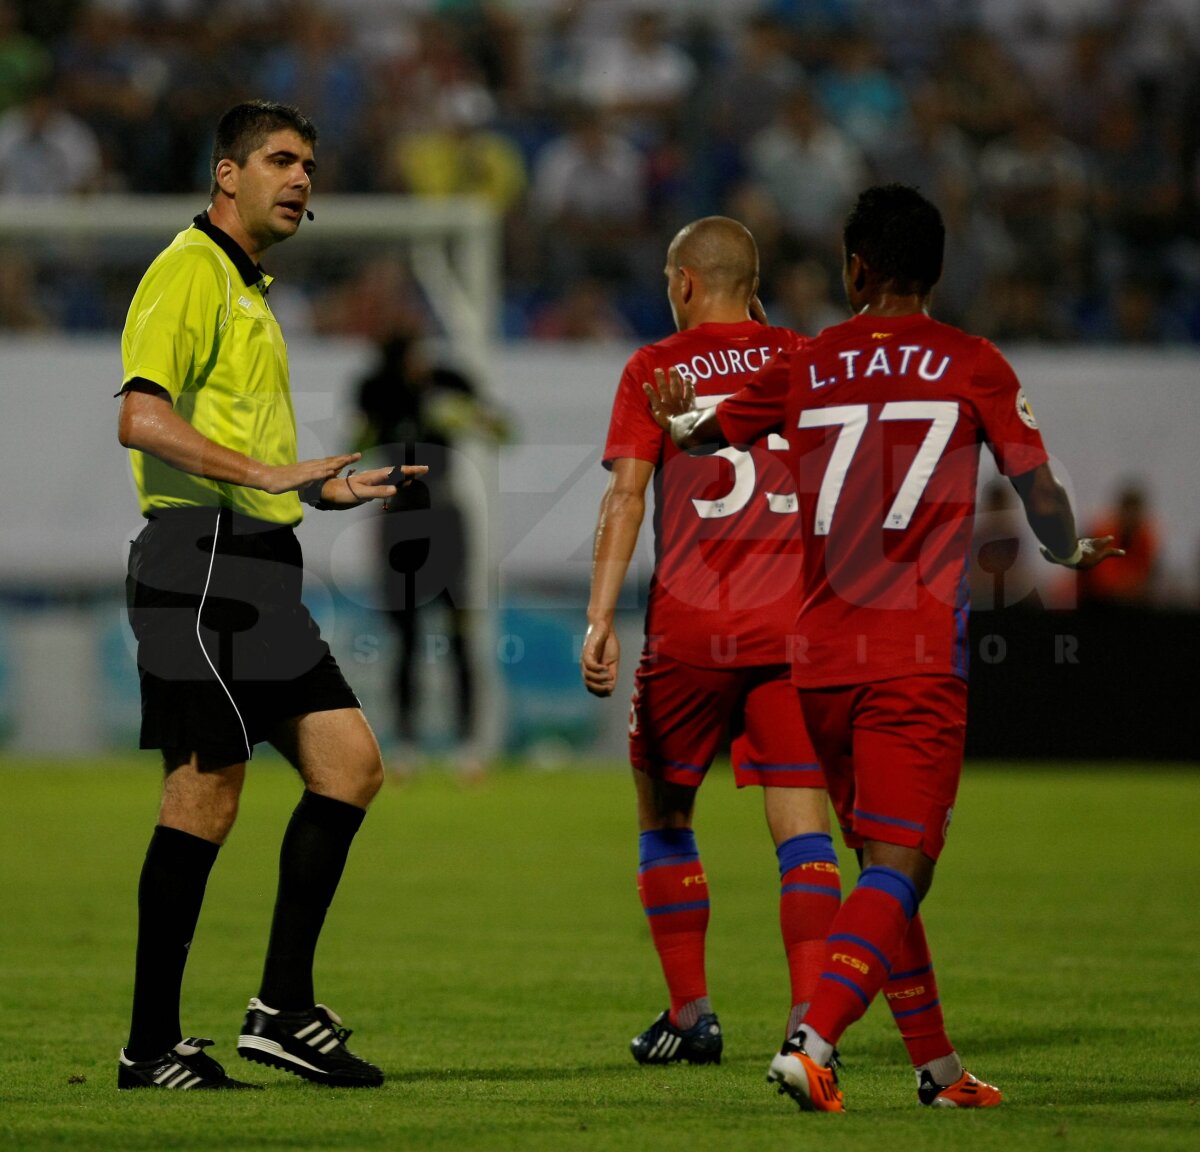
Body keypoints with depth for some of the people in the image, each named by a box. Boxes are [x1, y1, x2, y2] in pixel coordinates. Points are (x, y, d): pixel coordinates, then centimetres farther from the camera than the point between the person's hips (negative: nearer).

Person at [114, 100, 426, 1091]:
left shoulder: (250, 292, 24)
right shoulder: (190, 271, -7)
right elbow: (142, 418, -21)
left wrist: (332, 488, 23)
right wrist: (267, 472, -27)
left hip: (256, 564, 10)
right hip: (201, 558, -10)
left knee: (349, 760, 3)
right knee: (206, 792, -9)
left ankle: (283, 1008, 7)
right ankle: (153, 1047, -3)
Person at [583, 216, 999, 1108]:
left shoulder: (657, 368, 4)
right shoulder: (808, 361, 11)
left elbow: (627, 497, -6)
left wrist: (600, 617, -9)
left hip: (690, 629, -2)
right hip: (794, 625, 2)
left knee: (664, 817, 16)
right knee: (802, 827, -2)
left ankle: (691, 1016, 16)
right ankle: (809, 1016, -17)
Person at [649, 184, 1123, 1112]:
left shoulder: (803, 368, 9)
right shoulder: (973, 366, 2)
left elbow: (697, 432, 23)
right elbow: (1042, 494, 2)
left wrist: (680, 418, 46)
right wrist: (1072, 553, 23)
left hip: (820, 657, 4)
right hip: (920, 659, -4)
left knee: (881, 861, 16)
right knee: (898, 869, -8)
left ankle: (938, 1067, 21)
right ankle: (813, 1045, -28)